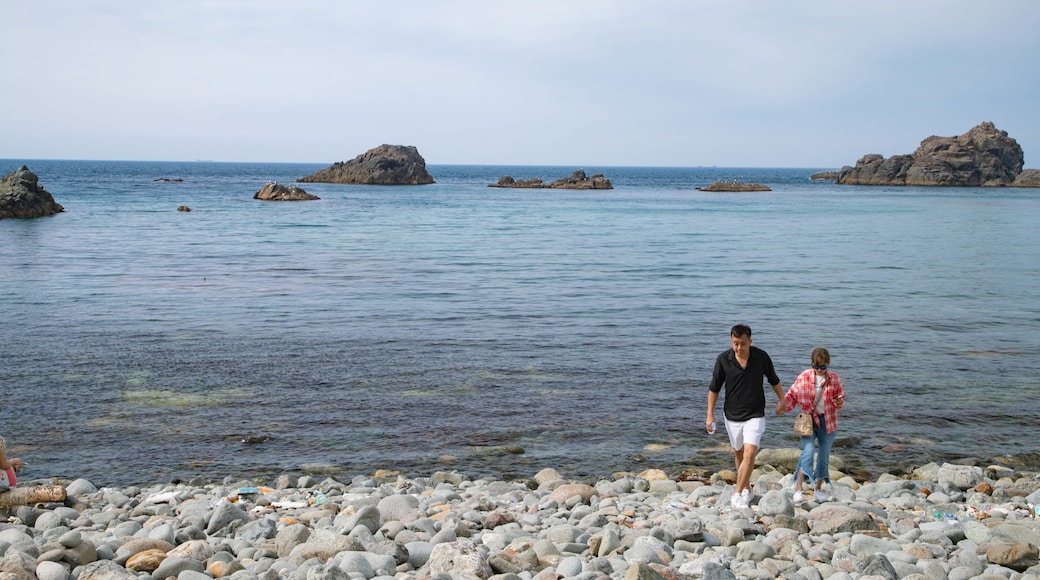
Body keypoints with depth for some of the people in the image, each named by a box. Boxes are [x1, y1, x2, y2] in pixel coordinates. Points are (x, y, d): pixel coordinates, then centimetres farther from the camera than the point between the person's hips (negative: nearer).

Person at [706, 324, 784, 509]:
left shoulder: (761, 357, -11)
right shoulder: (723, 359, -12)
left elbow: (774, 380, 8)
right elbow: (714, 388, -2)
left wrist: (782, 400, 5)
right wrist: (710, 415, -2)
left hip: (755, 415, -2)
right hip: (732, 415, 2)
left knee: (749, 454, -14)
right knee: (738, 453, 15)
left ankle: (737, 494, -9)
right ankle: (747, 488, 34)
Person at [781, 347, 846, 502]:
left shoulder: (835, 378, -2)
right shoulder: (804, 377, -4)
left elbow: (840, 397, 7)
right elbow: (792, 395, 2)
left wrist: (839, 402, -16)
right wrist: (783, 405, -17)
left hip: (828, 422, 2)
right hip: (808, 420, -2)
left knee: (824, 456, 9)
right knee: (807, 452, -16)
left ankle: (818, 489, 24)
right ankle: (798, 488, -11)